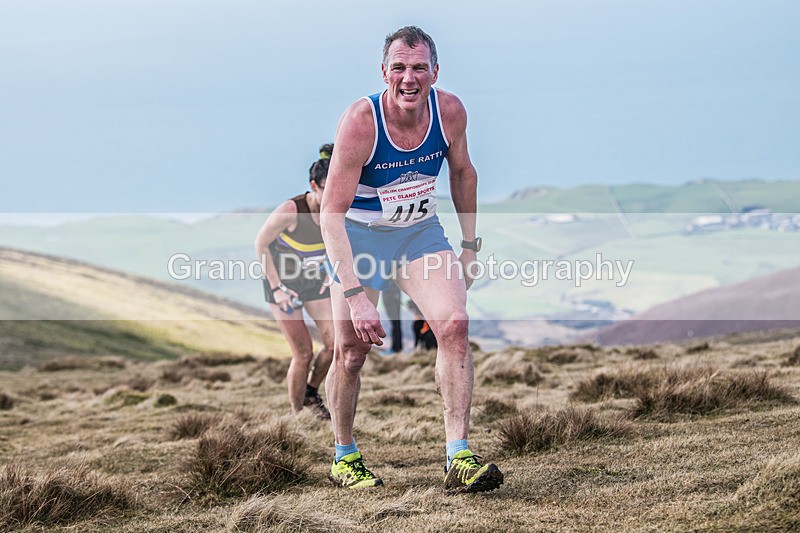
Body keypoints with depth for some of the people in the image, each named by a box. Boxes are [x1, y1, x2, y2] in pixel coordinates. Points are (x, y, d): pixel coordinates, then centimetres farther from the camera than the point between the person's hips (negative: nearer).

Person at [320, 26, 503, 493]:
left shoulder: (450, 111, -15)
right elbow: (332, 213, -29)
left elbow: (463, 173, 7)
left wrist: (470, 245, 8)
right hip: (359, 234, -3)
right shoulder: (360, 122, -28)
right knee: (352, 350, 0)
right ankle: (344, 458, 23)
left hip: (421, 231, 3)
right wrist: (354, 293, -36)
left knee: (455, 324, -16)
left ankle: (458, 459, -17)